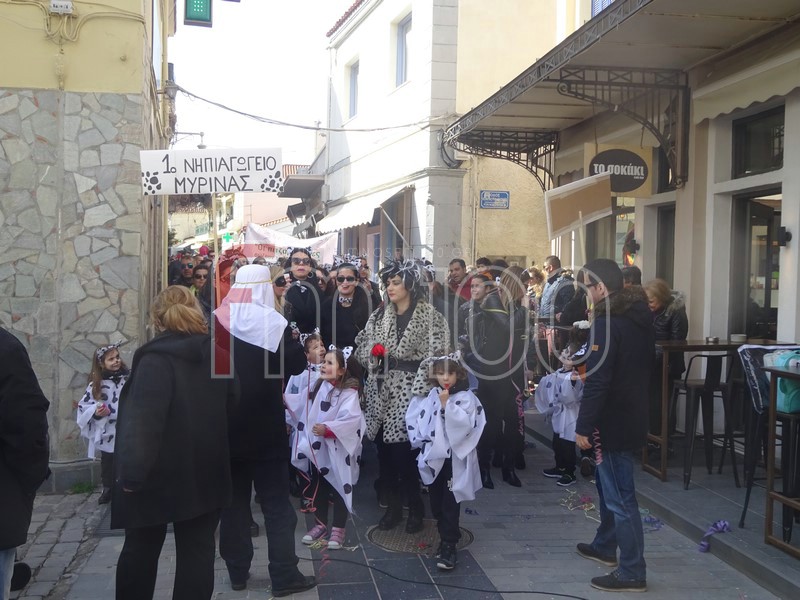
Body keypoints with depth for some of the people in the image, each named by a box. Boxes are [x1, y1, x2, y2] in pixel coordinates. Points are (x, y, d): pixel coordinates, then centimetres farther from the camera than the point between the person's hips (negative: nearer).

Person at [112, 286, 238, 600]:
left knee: (141, 546, 14)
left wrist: (133, 472, -22)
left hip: (160, 472, -4)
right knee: (197, 549, 8)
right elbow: (232, 405, 17)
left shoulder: (156, 358, -16)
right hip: (205, 471, 4)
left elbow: (142, 421, -23)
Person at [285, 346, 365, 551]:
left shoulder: (349, 393, -17)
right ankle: (321, 524, 33)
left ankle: (338, 529, 19)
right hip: (316, 450, 7)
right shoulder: (318, 387, 4)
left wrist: (327, 428, -35)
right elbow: (300, 403, 9)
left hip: (337, 453, -6)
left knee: (339, 489, 7)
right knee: (317, 488, 18)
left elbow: (352, 419, -29)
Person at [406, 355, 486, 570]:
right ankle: (445, 540, 28)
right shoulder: (430, 397, 8)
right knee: (436, 504, 13)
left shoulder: (466, 398, -6)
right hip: (433, 457, 5)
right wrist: (421, 441, 0)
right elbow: (414, 419, 11)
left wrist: (447, 404, -20)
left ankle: (449, 546, -1)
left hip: (454, 460, -5)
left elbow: (465, 425, -19)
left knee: (450, 504, -6)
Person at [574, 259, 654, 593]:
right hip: (632, 415, 10)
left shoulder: (606, 322, -21)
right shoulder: (640, 317, 8)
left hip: (612, 421, -10)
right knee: (609, 486, 24)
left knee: (620, 497, -1)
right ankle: (604, 546, 39)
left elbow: (597, 381, -24)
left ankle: (632, 572, 7)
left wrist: (583, 426, -18)